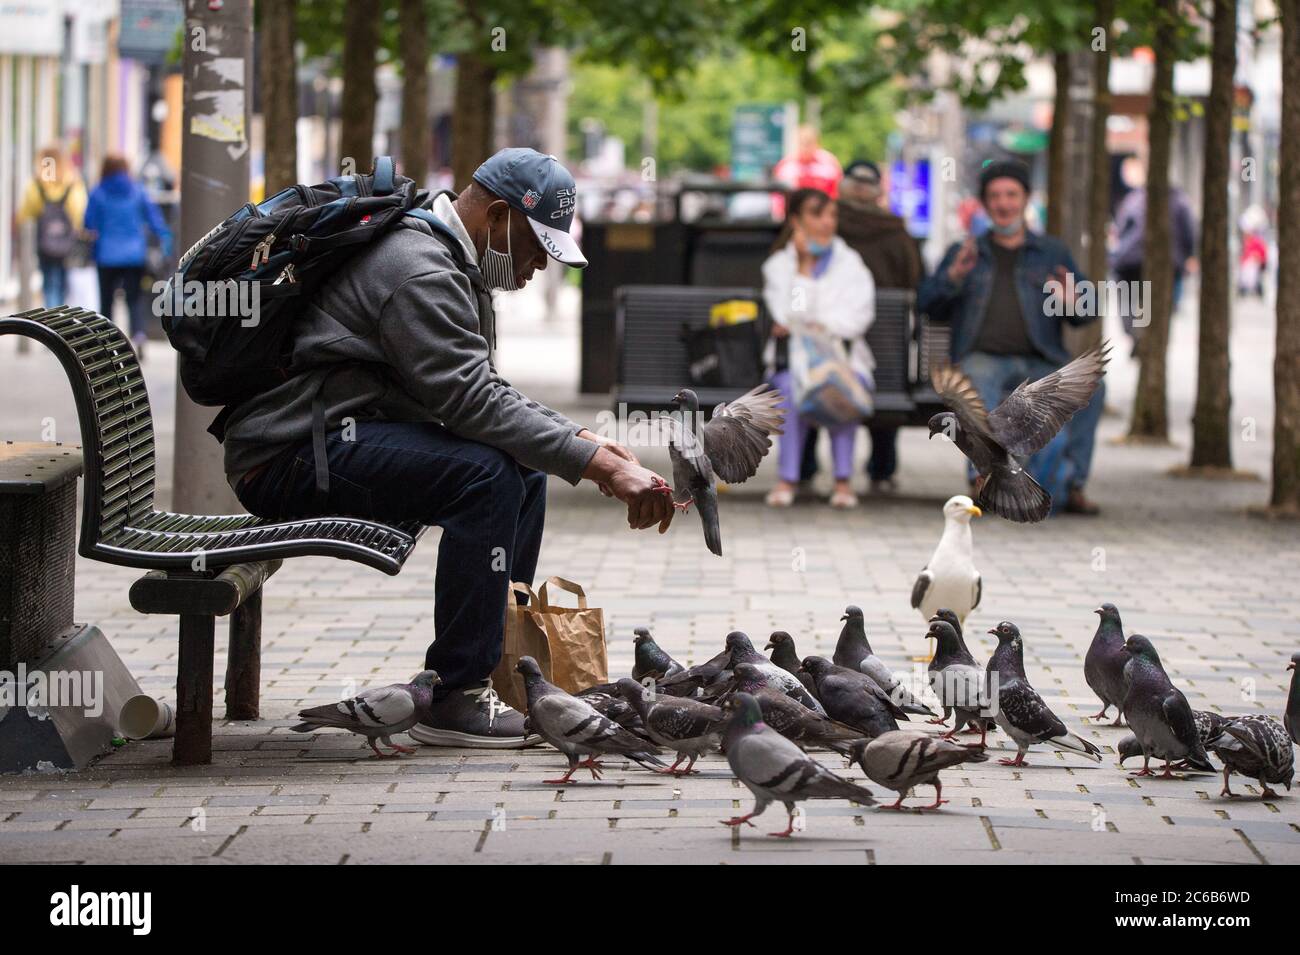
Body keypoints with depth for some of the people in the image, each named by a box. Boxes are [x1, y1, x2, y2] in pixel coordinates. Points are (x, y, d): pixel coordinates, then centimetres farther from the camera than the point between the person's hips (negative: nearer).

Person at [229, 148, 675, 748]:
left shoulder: (452, 266, 17)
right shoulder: (418, 270, -18)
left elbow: (484, 388, 20)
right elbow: (471, 399, -27)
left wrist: (582, 442, 5)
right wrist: (597, 464, -28)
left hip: (346, 439, 11)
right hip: (288, 456, -11)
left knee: (523, 469, 11)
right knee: (488, 470, -26)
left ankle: (496, 668, 8)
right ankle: (454, 699, -23)